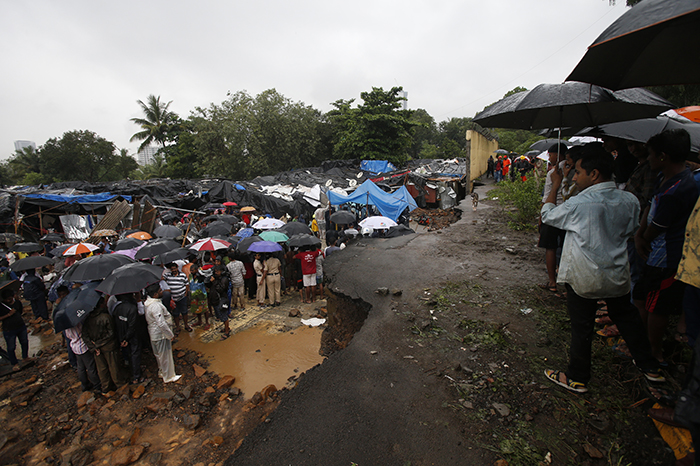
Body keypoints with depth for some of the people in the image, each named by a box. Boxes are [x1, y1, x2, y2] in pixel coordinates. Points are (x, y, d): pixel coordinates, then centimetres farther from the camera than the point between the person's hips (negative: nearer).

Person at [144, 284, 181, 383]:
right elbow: (161, 324, -30)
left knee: (160, 355, 26)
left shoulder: (149, 302, 3)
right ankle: (169, 377, 21)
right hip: (161, 335, -10)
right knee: (165, 356, 7)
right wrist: (170, 335, -19)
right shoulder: (156, 306, -29)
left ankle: (162, 371, 44)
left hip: (154, 334, 10)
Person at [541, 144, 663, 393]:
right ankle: (649, 366, 44)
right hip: (617, 275, 6)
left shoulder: (579, 204, -23)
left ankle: (577, 378, 23)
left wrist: (555, 186, 1)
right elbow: (631, 231, 12)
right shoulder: (630, 200, -3)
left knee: (582, 328, 7)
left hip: (584, 278, -6)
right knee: (626, 317, 26)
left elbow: (547, 215, -7)